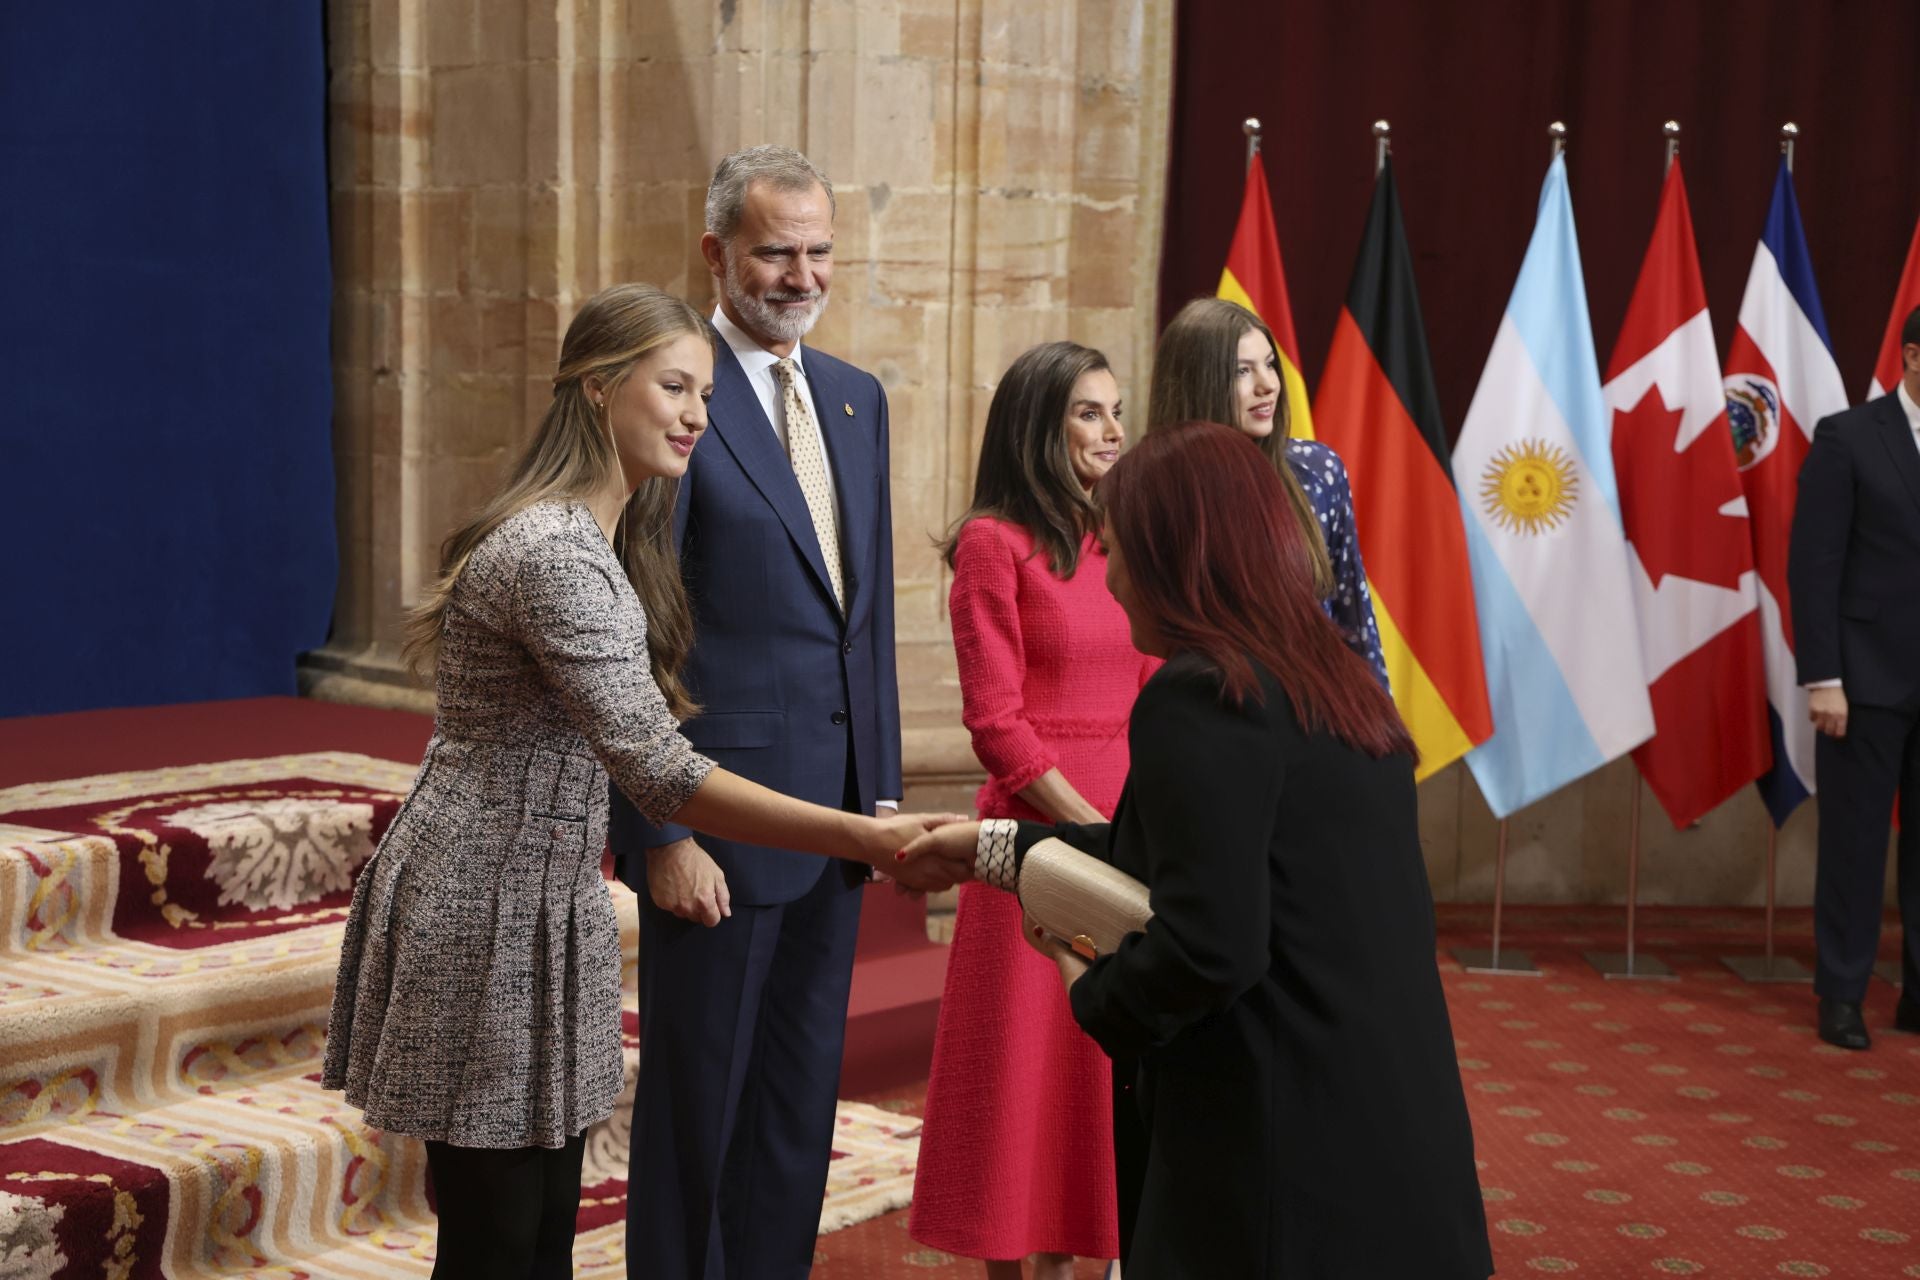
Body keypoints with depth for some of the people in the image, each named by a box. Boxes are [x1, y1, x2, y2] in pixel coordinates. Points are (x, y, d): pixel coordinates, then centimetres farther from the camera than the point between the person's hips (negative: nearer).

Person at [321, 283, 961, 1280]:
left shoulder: (605, 541, 10)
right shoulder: (553, 553, -23)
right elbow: (657, 772, -31)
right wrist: (865, 840, -33)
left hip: (545, 898, 10)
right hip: (485, 907, -10)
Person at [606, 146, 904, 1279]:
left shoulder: (857, 399, 11)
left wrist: (883, 787, 12)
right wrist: (662, 835, -17)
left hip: (835, 807, 7)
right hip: (721, 815, -7)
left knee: (803, 1098, 16)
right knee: (697, 1097, 7)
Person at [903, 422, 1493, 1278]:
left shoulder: (1200, 699, -16)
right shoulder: (1334, 684, 12)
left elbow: (1210, 947, -23)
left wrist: (1094, 995, -3)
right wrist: (997, 846, 26)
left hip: (1285, 1163, -8)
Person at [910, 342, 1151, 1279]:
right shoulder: (994, 542, -8)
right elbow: (996, 721, -13)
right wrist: (1094, 831, -14)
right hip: (1040, 834, -7)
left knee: (1111, 1069, 12)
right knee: (1028, 1070, 4)